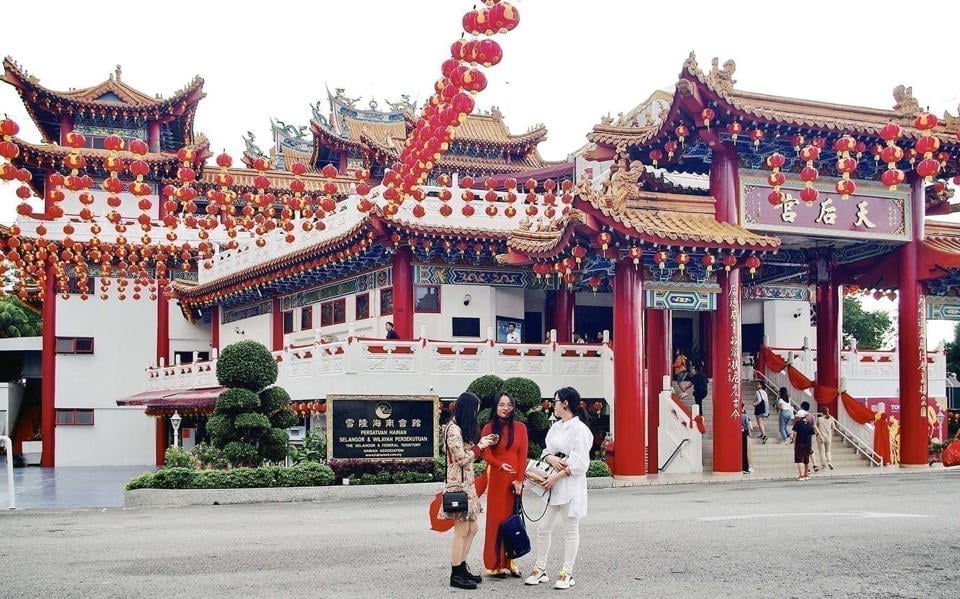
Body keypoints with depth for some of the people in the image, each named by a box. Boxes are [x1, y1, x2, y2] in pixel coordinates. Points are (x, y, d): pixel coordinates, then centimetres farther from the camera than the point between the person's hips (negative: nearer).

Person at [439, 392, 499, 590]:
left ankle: (461, 568, 21)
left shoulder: (461, 429, 15)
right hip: (459, 484, -10)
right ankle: (456, 575, 3)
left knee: (472, 528, 13)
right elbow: (462, 459, -19)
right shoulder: (453, 430, -16)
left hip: (467, 483, 10)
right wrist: (480, 445, -9)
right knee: (462, 530, -4)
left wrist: (483, 444, 7)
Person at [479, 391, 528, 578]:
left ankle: (510, 561, 9)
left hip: (515, 480, 2)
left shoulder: (520, 428, 6)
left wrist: (519, 479, -7)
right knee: (497, 518, -1)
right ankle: (495, 565, 2)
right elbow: (486, 455, -4)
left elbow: (522, 455, 2)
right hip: (496, 479, -2)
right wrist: (501, 465, -22)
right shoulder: (489, 428, 2)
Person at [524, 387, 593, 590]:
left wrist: (557, 477, -18)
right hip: (552, 482, 8)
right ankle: (540, 569, 19)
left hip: (570, 484, -8)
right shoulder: (556, 427, 13)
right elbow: (546, 451, 13)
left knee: (570, 530, 3)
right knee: (543, 528, 9)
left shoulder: (579, 428, -12)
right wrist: (551, 459, -10)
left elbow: (580, 463, -16)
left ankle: (567, 573, 10)